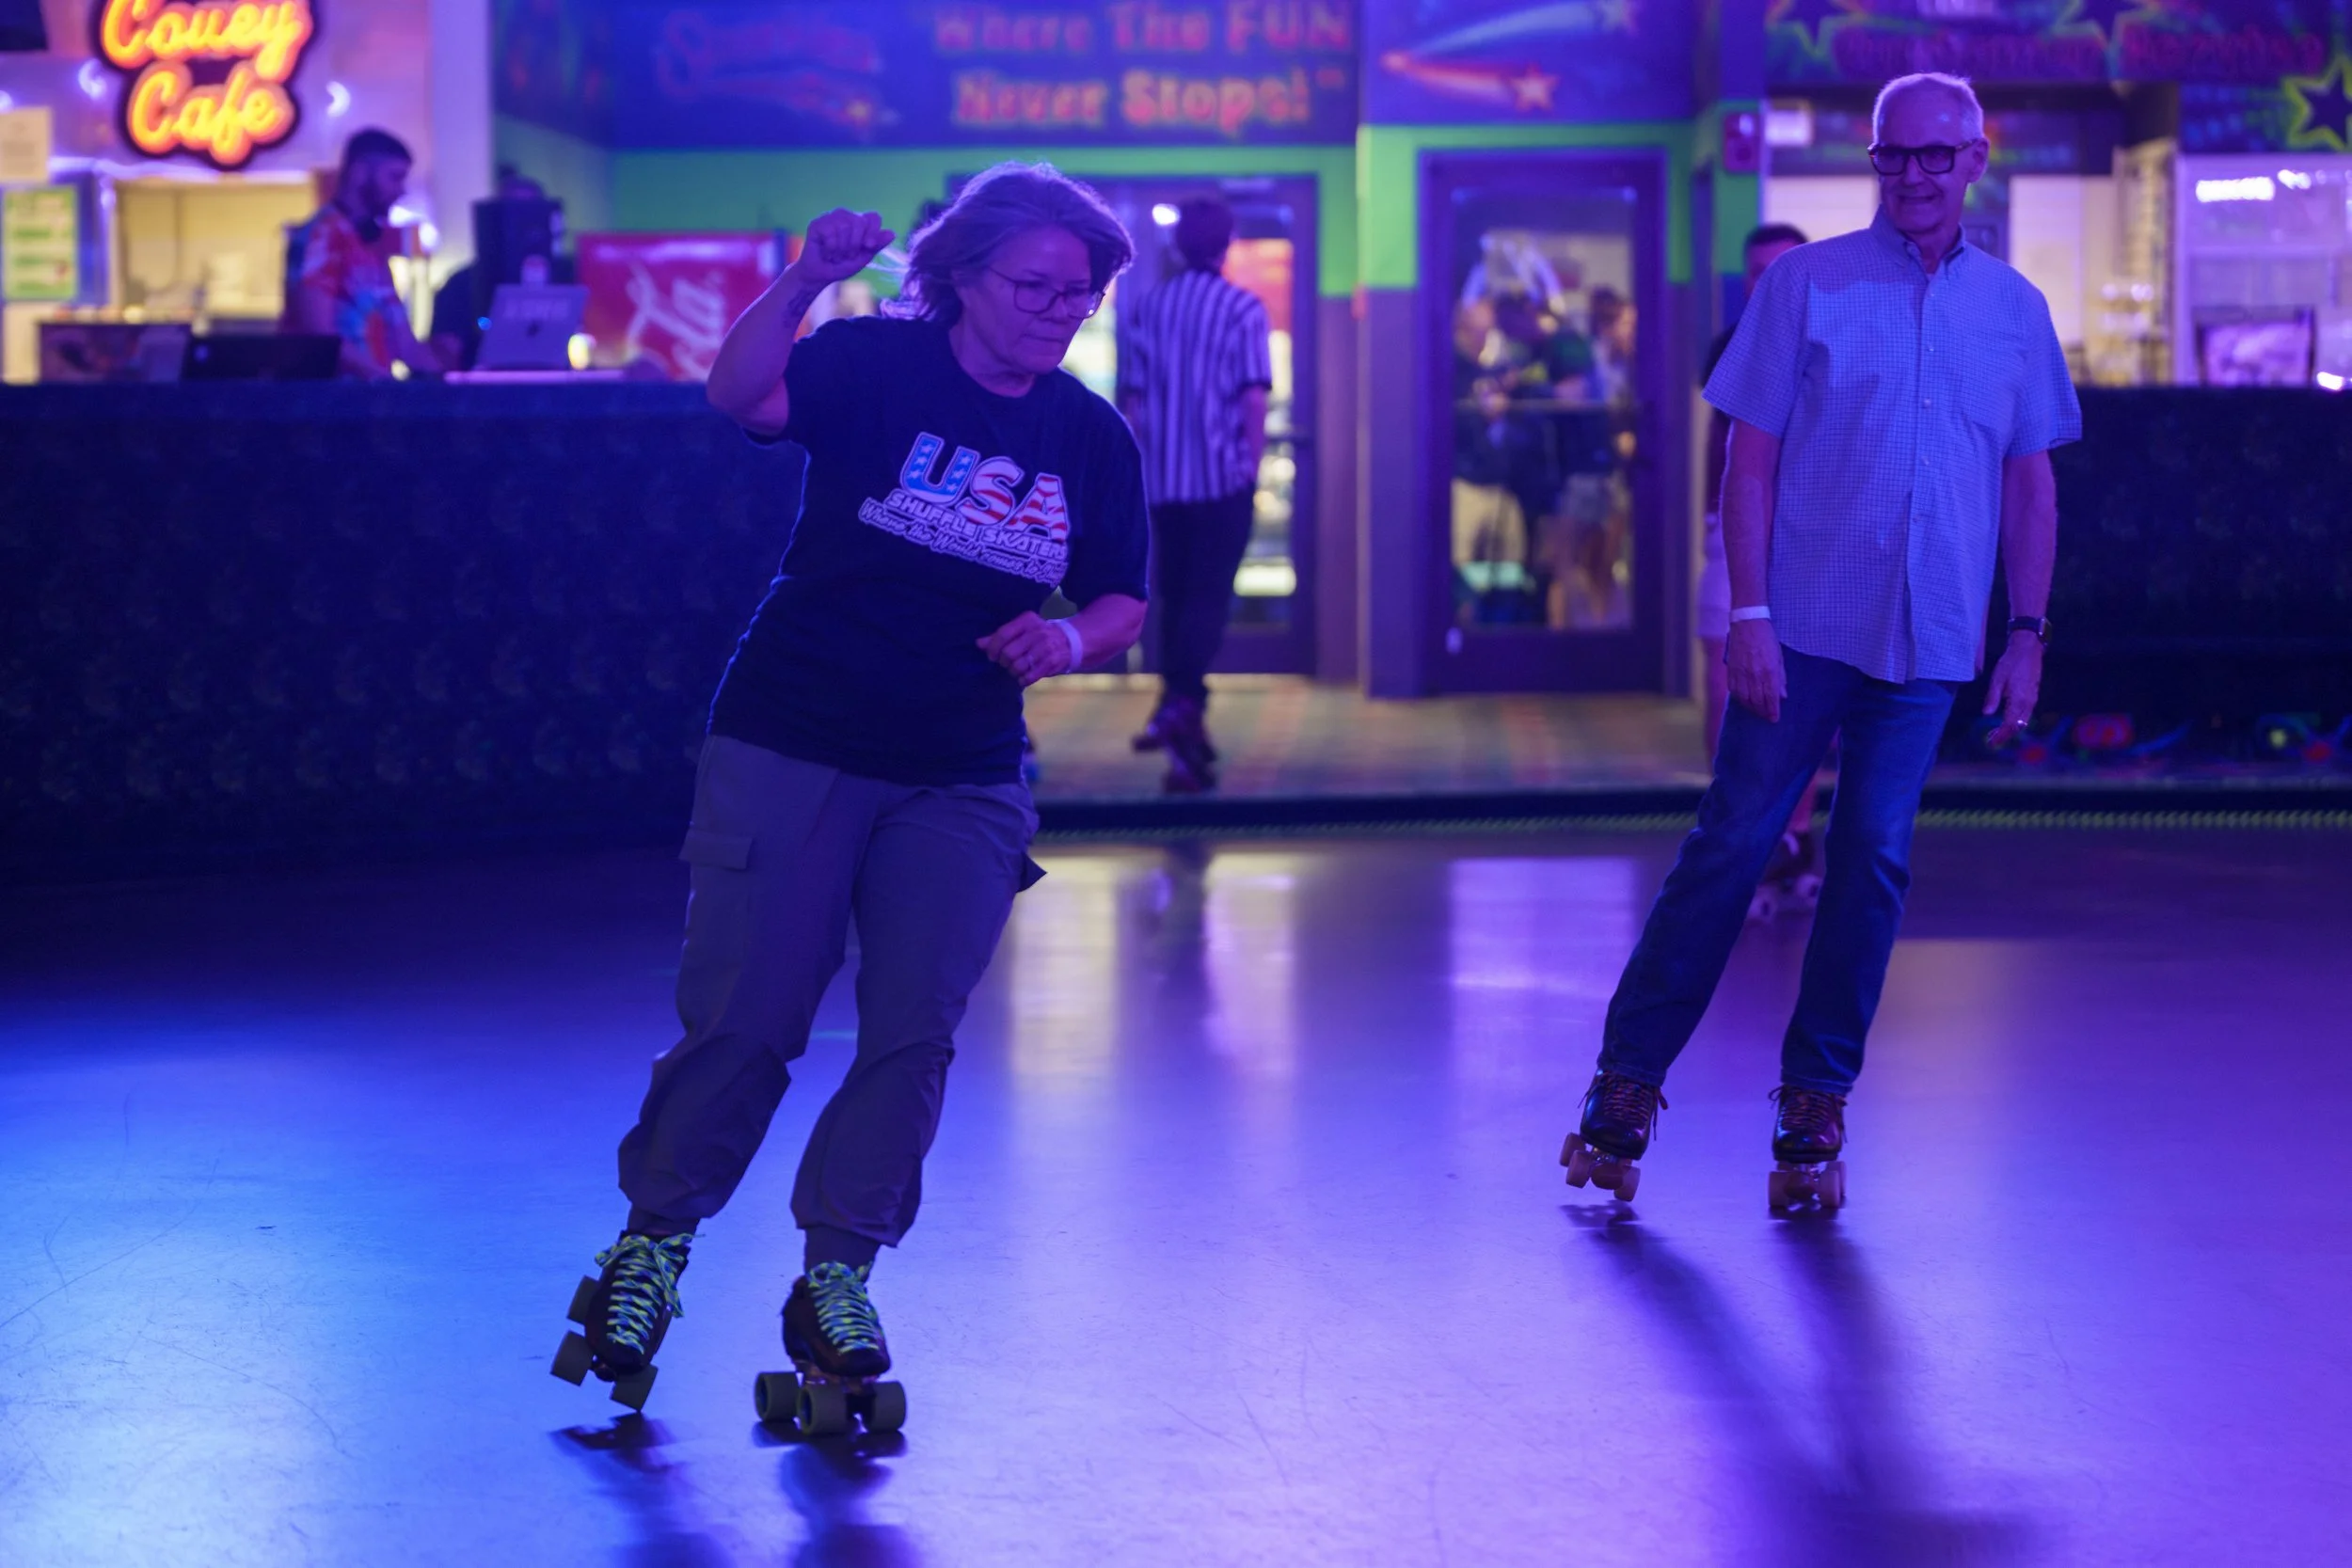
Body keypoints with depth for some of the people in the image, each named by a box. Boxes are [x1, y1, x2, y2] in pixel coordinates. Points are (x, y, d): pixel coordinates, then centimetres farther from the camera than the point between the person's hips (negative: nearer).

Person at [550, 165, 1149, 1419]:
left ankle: (837, 1273, 13)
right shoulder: (877, 362, -6)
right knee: (742, 1016, -3)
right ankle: (654, 1238, 18)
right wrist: (804, 283, -39)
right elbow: (741, 397, -23)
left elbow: (1120, 603, 11)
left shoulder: (1092, 437, 6)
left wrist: (1071, 637, -11)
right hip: (792, 747, -3)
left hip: (961, 781, 4)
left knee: (914, 1032, -2)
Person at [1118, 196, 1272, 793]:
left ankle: (1186, 738, 16)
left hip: (1164, 477, 4)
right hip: (1225, 476, -4)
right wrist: (1254, 466, -1)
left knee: (1175, 598, 12)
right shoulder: (1243, 308, -5)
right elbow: (1253, 397, -11)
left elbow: (1133, 398, 7)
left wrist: (1141, 467, 15)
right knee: (1210, 597, -3)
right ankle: (1180, 704, -25)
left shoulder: (1149, 307, 5)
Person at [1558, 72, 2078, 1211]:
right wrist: (1748, 613, -9)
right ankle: (1626, 1080, 8)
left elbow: (2030, 484, 12)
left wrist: (2028, 632, 5)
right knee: (1730, 847, -2)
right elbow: (1750, 458, -2)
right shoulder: (1806, 284, 0)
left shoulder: (2015, 309, 8)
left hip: (1927, 643, 3)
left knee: (1874, 867, 3)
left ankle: (1815, 1103, 12)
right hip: (1803, 630, -2)